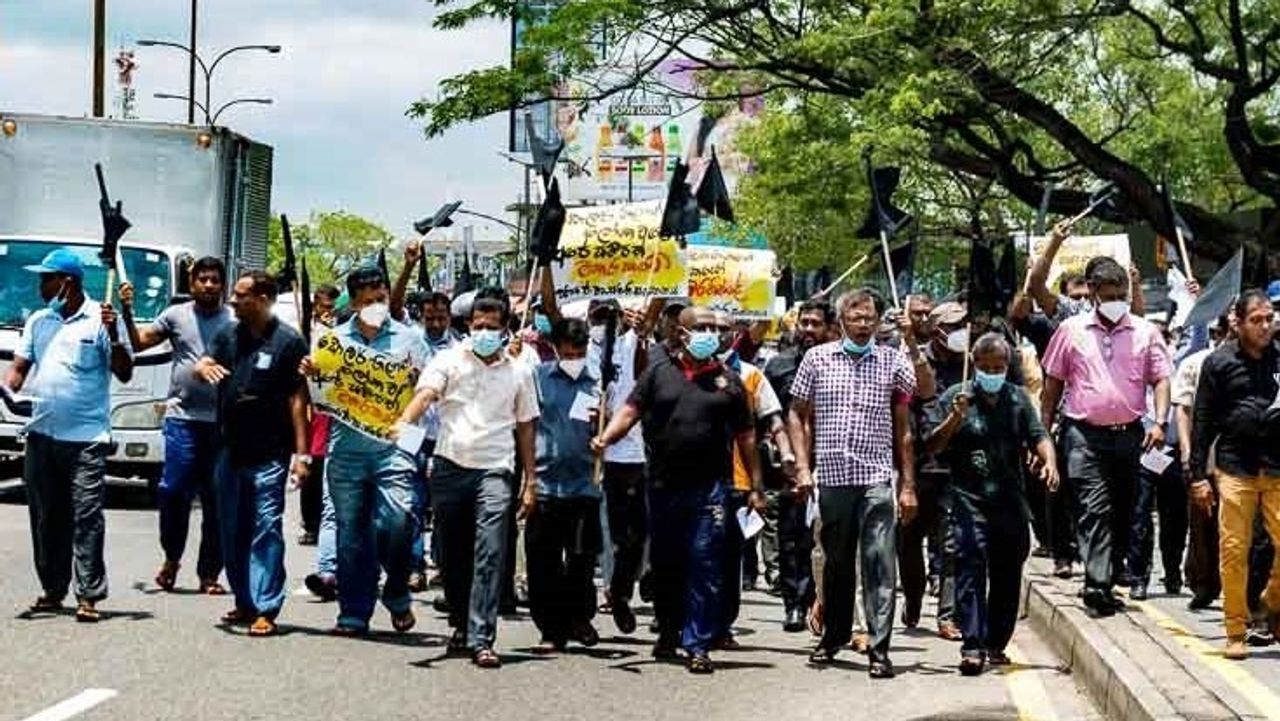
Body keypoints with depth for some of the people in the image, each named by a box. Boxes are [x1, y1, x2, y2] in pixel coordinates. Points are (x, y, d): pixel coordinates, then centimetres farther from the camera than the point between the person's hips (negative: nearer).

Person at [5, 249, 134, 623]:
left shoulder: (102, 319, -2)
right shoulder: (38, 321, 14)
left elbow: (124, 374, -3)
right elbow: (19, 367, 13)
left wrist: (113, 335, -17)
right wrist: (9, 390, -8)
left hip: (87, 438, -5)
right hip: (42, 434, 6)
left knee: (87, 517, -8)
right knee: (46, 518, 9)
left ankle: (88, 596, -7)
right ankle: (52, 589, 18)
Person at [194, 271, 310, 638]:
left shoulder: (288, 342, -4)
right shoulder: (228, 337, 13)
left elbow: (298, 399, -6)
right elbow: (201, 365, 5)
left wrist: (301, 453, -10)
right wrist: (204, 369, -21)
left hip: (268, 455, -6)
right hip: (230, 451, 6)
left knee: (267, 530, -7)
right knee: (232, 531, 11)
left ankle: (266, 609, -7)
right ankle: (244, 602, 22)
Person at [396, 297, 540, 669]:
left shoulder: (518, 372, 10)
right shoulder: (449, 361, 5)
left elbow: (525, 427, 15)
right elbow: (425, 394, -12)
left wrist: (530, 479, 11)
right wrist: (403, 424, -32)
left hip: (494, 470, -1)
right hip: (450, 466, 1)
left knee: (490, 555, -11)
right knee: (452, 554, 10)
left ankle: (481, 639, -13)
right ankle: (461, 624, 29)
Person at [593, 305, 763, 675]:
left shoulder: (728, 381, 10)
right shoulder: (658, 374, 9)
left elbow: (746, 437, 11)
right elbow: (631, 411, 3)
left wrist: (756, 487, 8)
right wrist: (606, 437, -17)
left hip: (711, 488, -1)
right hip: (664, 487, 1)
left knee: (705, 565, -5)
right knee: (664, 563, 12)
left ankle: (698, 644, -2)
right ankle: (668, 632, 29)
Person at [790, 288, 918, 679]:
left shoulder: (892, 361, 5)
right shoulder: (817, 358, 7)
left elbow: (904, 427, 5)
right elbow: (798, 416, 11)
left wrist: (908, 484, -1)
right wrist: (803, 467, 2)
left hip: (877, 478, -1)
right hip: (831, 476, 1)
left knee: (880, 563, -8)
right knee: (836, 562, 12)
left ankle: (880, 648, -6)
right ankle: (834, 635, 29)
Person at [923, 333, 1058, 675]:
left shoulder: (1018, 398, 14)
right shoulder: (956, 397, 4)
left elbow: (1038, 435, 7)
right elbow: (932, 445, 1)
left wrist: (1049, 461, -13)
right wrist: (955, 417, -15)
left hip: (1012, 502, 4)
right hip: (969, 499, -4)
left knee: (1008, 575, 9)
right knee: (971, 568, -15)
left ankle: (996, 644, 20)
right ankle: (972, 646, -19)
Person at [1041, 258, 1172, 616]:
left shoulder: (1145, 332, 6)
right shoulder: (1072, 330, 4)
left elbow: (1161, 379, 3)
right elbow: (1053, 384, 10)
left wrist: (1159, 422, -12)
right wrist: (1044, 430, 6)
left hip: (1130, 434, 3)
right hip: (1085, 434, -3)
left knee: (1123, 509, 11)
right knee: (1095, 509, -13)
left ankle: (1114, 567, 26)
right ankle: (1097, 583, -20)